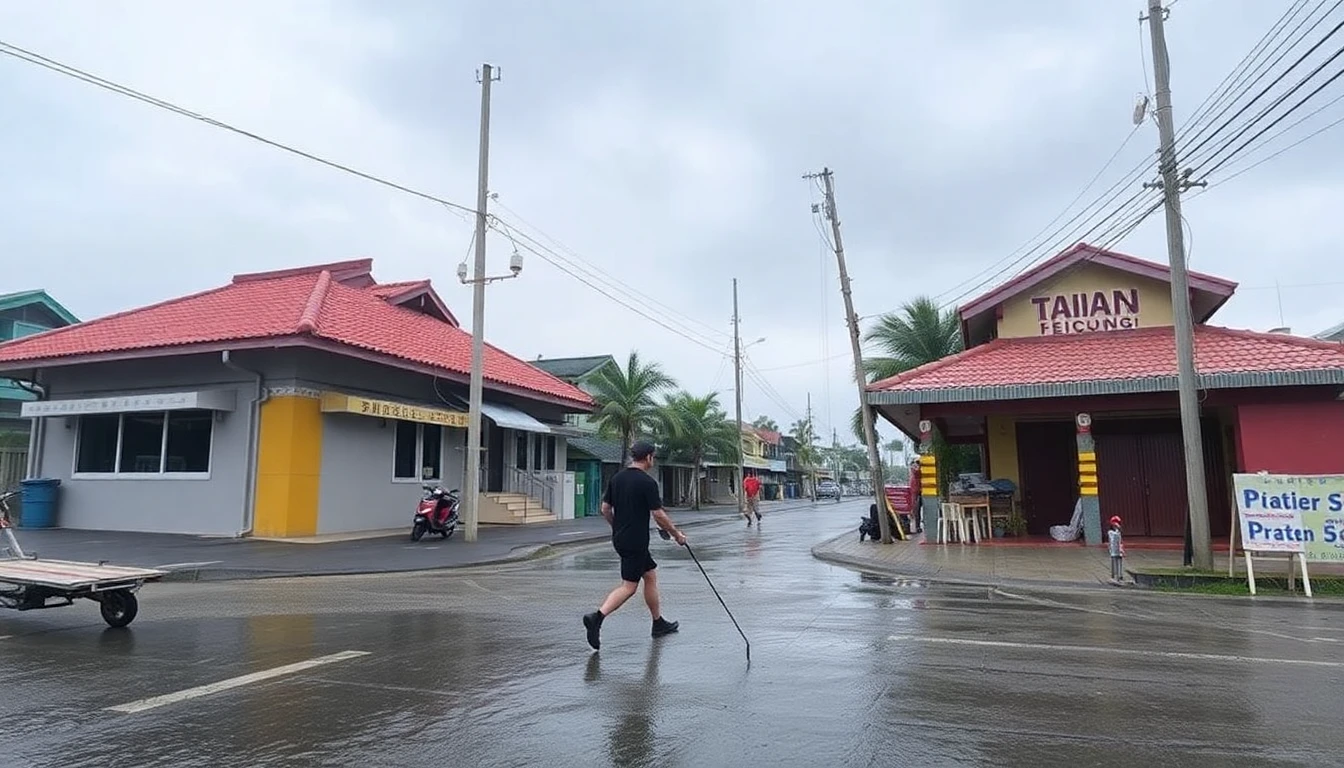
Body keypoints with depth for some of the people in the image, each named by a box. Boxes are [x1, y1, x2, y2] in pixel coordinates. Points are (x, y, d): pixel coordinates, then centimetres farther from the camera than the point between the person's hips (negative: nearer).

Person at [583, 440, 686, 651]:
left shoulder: (616, 478, 6)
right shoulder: (647, 482, -15)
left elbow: (605, 509, 10)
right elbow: (658, 515, -14)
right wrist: (677, 535, -2)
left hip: (620, 538, 8)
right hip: (636, 542, -8)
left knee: (651, 575, 18)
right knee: (629, 586, -4)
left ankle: (658, 623, 24)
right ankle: (597, 617, -17)